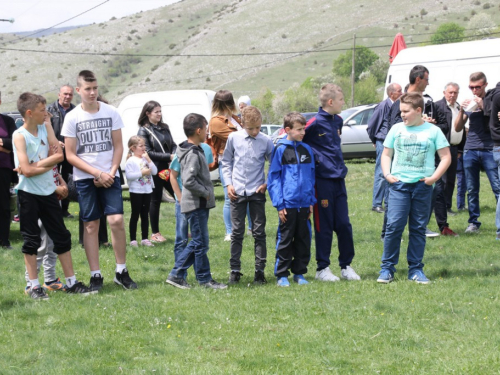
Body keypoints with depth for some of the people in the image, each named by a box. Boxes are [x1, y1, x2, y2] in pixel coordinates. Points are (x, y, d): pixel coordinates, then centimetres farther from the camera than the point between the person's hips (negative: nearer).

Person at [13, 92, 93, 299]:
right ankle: (34, 286, 8)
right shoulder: (19, 136, -12)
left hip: (48, 191, 6)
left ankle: (71, 282, 15)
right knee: (31, 240, 2)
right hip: (28, 194, -6)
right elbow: (27, 170, -20)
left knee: (62, 236, 8)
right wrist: (49, 162, -11)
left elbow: (59, 155, -6)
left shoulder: (46, 128, 5)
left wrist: (37, 165, -16)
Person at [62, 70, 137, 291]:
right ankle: (95, 275, 7)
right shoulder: (72, 118, -3)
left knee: (116, 220, -10)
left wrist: (111, 172, -8)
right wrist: (97, 173, -11)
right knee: (91, 225, 1)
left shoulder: (111, 113, 2)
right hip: (84, 179, -1)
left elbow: (118, 146, 6)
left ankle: (121, 271, 1)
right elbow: (70, 155, -3)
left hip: (109, 176, 1)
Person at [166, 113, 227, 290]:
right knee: (201, 243, -1)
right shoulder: (193, 154, -18)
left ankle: (176, 275, 16)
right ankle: (204, 279, 7)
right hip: (196, 204, -10)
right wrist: (205, 193, -17)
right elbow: (188, 181, -28)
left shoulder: (196, 151, 14)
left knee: (196, 243, 13)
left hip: (199, 204, 10)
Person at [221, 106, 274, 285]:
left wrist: (268, 183, -2)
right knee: (237, 233, 5)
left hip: (257, 192, -1)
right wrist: (228, 184, 1)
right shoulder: (234, 138, -1)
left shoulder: (266, 141, -4)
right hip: (237, 192, 1)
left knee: (259, 233, 3)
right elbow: (226, 162, 9)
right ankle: (235, 270, 12)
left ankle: (260, 270, 8)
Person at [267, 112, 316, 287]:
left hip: (304, 204, 4)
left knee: (303, 239, 8)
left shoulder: (307, 150, 9)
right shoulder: (280, 150, -4)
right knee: (285, 240, 1)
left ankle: (299, 273, 18)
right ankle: (282, 275, 8)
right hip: (288, 204, -4)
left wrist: (311, 201, 10)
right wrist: (279, 204, -9)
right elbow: (273, 178, -4)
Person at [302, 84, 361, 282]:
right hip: (322, 181, -6)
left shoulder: (338, 121, 11)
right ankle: (322, 268, 11)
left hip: (338, 178, 6)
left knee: (344, 224, 8)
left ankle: (346, 266, 17)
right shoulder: (315, 123, -12)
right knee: (324, 226, 1)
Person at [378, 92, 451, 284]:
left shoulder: (433, 131, 2)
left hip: (422, 185, 0)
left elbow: (446, 157, 4)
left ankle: (416, 269, 13)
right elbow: (386, 154, 15)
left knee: (418, 228, 6)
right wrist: (387, 173, -1)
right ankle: (387, 268, -1)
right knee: (394, 225, -8)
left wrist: (434, 176, -8)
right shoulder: (396, 129, 7)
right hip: (399, 184, 0)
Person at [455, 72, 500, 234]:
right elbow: (458, 128, 15)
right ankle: (474, 223, 11)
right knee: (472, 190, 4)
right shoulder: (469, 103, 15)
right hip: (470, 151, 4)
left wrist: (484, 107, -15)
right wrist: (461, 110, -2)